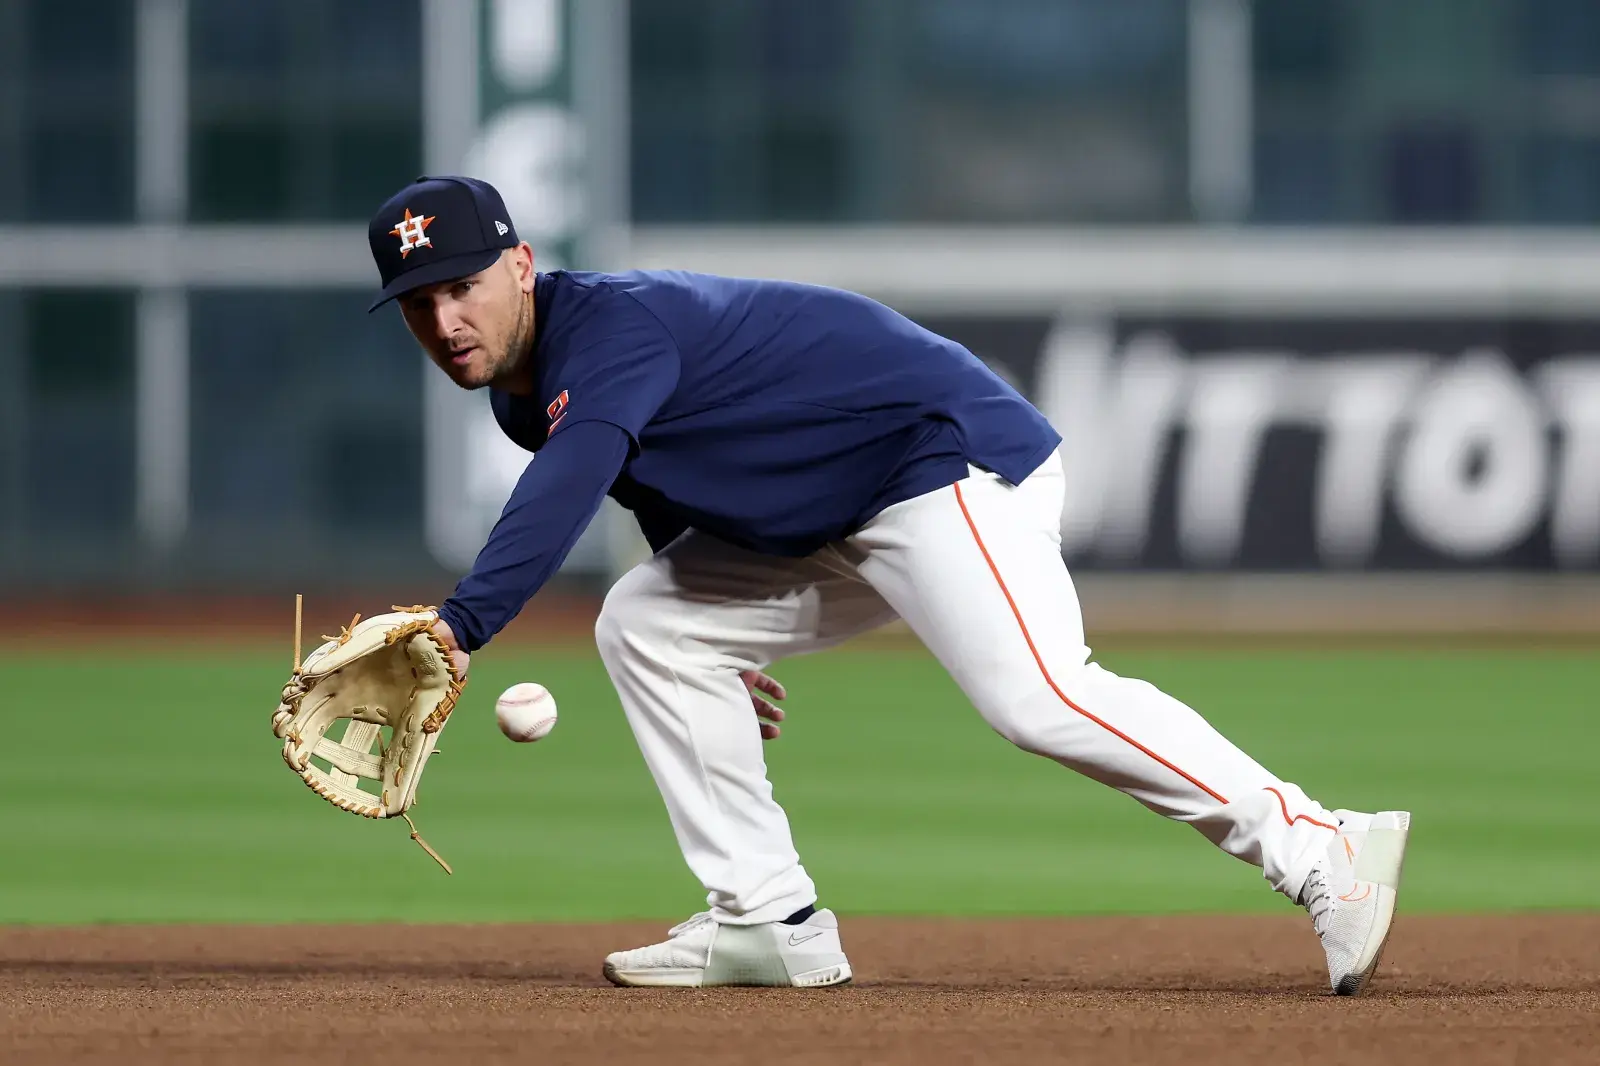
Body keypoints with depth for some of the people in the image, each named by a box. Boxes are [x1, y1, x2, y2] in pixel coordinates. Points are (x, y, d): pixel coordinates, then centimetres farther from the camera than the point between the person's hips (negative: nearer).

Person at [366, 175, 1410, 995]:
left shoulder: (609, 326, -20)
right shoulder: (523, 391, 12)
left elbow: (568, 487, -38)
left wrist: (463, 625, -50)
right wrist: (724, 648, 27)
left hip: (953, 450, -11)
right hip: (834, 531, 11)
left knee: (1039, 700, -27)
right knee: (645, 622, 8)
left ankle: (1323, 853, -29)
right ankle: (770, 921, 6)